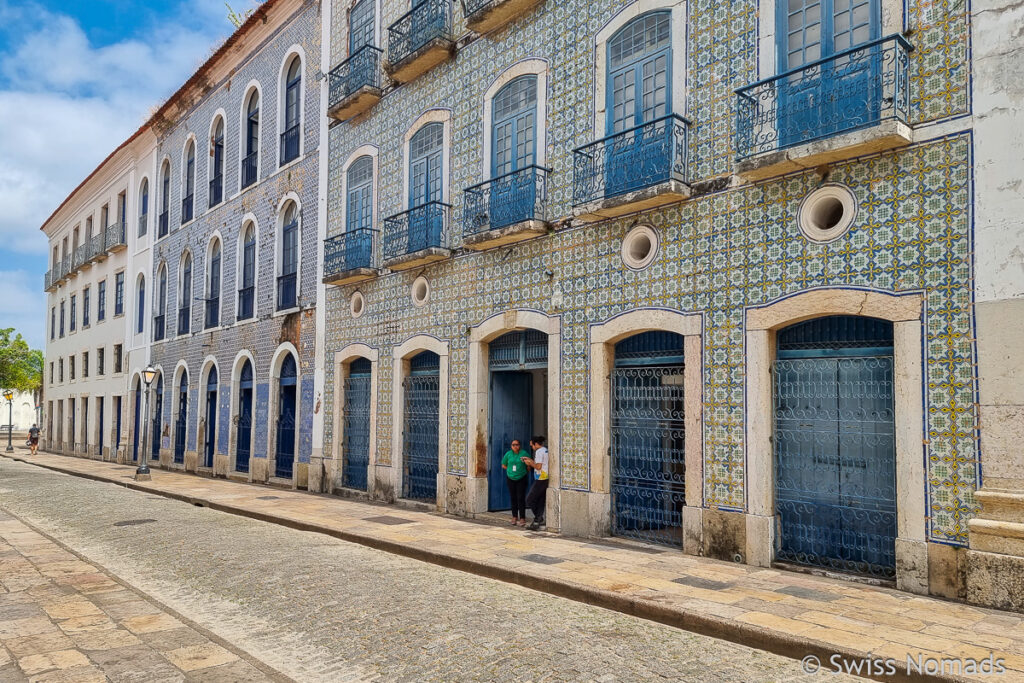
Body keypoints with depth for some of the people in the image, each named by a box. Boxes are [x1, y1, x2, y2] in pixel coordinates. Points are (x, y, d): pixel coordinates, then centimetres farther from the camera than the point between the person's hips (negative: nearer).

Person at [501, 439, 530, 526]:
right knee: (513, 498, 7)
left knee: (521, 498, -7)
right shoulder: (508, 454, 1)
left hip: (521, 479, -3)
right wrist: (511, 470, 6)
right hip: (511, 479, 3)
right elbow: (503, 465, 12)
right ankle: (514, 517, 17)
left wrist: (525, 472, 4)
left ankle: (522, 518, -3)